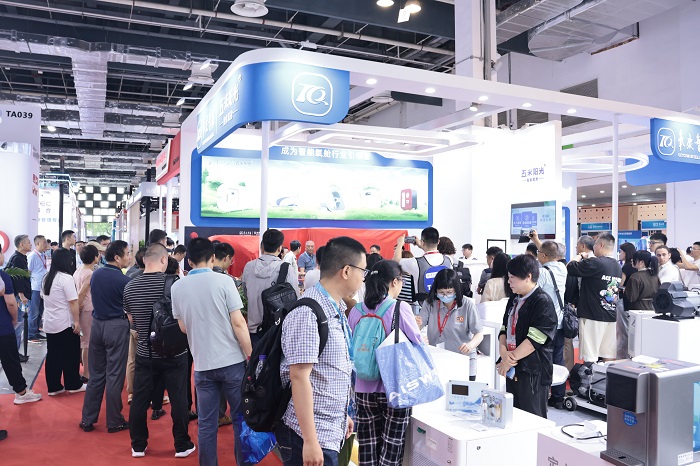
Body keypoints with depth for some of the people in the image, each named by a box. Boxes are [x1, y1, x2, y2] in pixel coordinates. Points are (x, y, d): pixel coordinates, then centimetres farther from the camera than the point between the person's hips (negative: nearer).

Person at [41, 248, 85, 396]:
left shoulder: (46, 277, 7)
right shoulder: (66, 278, -17)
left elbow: (44, 298, 19)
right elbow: (73, 302, -20)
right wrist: (77, 321, -14)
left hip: (49, 323, 7)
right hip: (65, 323, -7)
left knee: (52, 355, 11)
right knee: (71, 355, 5)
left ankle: (53, 387, 17)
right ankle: (73, 385, 14)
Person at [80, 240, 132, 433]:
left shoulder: (96, 274, 4)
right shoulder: (123, 280, -16)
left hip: (97, 323, 6)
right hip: (116, 327, -6)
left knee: (96, 374, 15)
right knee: (114, 376, 3)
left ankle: (87, 419, 21)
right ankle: (114, 422, 13)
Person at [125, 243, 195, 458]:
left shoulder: (130, 286, -3)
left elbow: (132, 320, 11)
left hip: (144, 353, 3)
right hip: (174, 353, -3)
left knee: (139, 400, 15)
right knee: (178, 400, 9)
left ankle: (138, 446, 27)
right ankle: (182, 445, 20)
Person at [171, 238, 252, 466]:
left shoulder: (177, 287, 2)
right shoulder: (223, 281, -10)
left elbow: (183, 327, 12)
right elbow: (238, 323, -12)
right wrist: (251, 358, -5)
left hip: (202, 364, 3)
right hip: (232, 361, -3)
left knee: (206, 424, 12)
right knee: (241, 418, 11)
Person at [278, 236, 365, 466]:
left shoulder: (336, 309, 7)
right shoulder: (308, 313, -22)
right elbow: (299, 376, -24)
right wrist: (310, 441, -24)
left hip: (330, 430, 9)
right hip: (310, 433, -9)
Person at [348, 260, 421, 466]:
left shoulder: (356, 311, -1)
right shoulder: (401, 308, -13)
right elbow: (418, 344, -5)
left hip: (364, 388, 4)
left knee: (368, 447, 12)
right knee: (392, 446, 8)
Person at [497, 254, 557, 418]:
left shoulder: (543, 302, -13)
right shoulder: (514, 300, 13)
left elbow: (535, 339, -20)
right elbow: (504, 329, 11)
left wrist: (511, 358, -15)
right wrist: (504, 352, -7)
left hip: (533, 372, -8)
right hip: (513, 369, 8)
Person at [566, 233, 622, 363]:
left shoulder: (595, 263, -15)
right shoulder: (618, 266, 12)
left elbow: (570, 268, -17)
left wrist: (579, 256, 4)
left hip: (593, 316, -8)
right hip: (611, 316, 8)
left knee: (590, 357, -5)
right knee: (608, 355, 12)